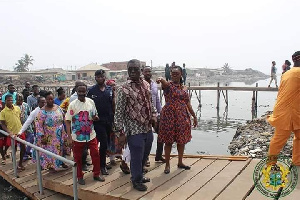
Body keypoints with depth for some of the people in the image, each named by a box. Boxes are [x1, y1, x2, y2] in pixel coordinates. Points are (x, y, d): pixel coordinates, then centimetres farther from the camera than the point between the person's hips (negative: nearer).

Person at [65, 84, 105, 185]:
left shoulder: (91, 102, 1)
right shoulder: (72, 105, -9)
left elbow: (95, 116, 14)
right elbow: (68, 121, -8)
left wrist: (96, 117, -11)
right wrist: (69, 136, -16)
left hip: (91, 135, 3)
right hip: (78, 136, -2)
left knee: (95, 154, 7)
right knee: (78, 157, 10)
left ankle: (96, 174, 25)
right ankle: (80, 177, 27)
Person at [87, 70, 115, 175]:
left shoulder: (110, 89, 7)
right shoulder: (92, 90, -2)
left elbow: (113, 104, 9)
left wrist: (113, 117, 2)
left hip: (109, 120, 4)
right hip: (98, 121, -4)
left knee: (107, 143, 11)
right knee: (104, 143, -5)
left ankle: (103, 163, 28)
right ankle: (102, 165, 11)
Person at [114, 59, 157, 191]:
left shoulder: (146, 84, 5)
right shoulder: (123, 90, -15)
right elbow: (119, 112, -13)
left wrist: (153, 117, 9)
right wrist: (120, 132, -14)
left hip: (148, 128, 7)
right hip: (134, 130, -6)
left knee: (144, 155, 20)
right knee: (136, 157, 6)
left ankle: (139, 175, 42)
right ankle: (136, 180, 29)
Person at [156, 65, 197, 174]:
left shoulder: (184, 88, 11)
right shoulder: (168, 85, -5)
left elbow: (188, 103, 16)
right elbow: (164, 82, -30)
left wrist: (194, 116, 16)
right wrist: (161, 79, -54)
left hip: (182, 116, 5)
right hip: (169, 115, -5)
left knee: (182, 140, 12)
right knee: (169, 141, 1)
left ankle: (180, 162, 29)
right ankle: (167, 164, 16)